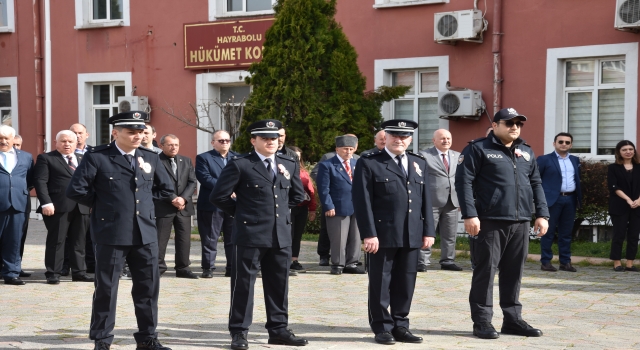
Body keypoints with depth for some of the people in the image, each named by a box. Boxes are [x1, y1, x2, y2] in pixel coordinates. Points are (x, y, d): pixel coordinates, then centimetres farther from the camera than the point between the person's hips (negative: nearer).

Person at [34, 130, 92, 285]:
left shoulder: (83, 159, 19)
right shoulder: (45, 158, 3)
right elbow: (40, 182, -6)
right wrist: (46, 203, -17)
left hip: (81, 207, 5)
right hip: (58, 207, -5)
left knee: (79, 242, 9)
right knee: (56, 241, 0)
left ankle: (79, 272, 15)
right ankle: (53, 274, 6)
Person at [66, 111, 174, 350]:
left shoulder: (151, 158, 8)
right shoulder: (97, 157, -6)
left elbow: (167, 189, 19)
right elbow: (75, 190, -9)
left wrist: (143, 200, 11)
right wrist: (103, 204, -1)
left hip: (145, 233, 4)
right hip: (111, 234, -4)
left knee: (148, 287, 8)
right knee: (106, 288, 4)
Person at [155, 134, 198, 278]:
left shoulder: (186, 161, 14)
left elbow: (192, 182, 7)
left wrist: (183, 198, -9)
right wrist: (172, 200, -14)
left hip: (184, 206, 5)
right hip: (164, 206, -5)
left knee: (184, 239, 6)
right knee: (161, 239, -1)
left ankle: (183, 268, 13)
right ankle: (158, 267, 9)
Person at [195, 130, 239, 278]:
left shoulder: (237, 158, 16)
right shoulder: (203, 158, 3)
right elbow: (205, 178, -11)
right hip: (212, 204, -4)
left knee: (233, 238, 6)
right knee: (210, 238, 0)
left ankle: (232, 268, 12)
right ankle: (208, 268, 7)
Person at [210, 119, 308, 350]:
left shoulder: (289, 164, 10)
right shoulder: (240, 165, -6)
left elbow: (297, 195, 22)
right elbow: (219, 196, -6)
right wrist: (241, 211, 3)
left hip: (281, 235, 5)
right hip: (250, 234, -5)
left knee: (279, 284, 10)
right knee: (243, 284, 1)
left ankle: (278, 330, 20)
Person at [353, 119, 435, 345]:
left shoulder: (420, 163, 15)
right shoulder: (368, 163, -1)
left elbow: (426, 199, 14)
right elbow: (362, 201, -7)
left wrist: (428, 231, 7)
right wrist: (369, 234, -14)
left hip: (412, 236, 5)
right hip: (382, 235, -4)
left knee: (406, 283, 9)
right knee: (380, 283, 3)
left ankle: (400, 326, 19)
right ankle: (382, 328, 14)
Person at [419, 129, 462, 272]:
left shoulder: (457, 156, 15)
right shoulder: (425, 155, -1)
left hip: (452, 201, 5)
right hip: (432, 201, -5)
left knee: (450, 234, 9)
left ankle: (447, 261, 18)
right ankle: (422, 262, 3)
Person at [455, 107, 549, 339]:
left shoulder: (526, 152, 18)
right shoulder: (478, 149, -2)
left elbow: (536, 184, 20)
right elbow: (464, 181, -8)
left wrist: (542, 214, 10)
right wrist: (470, 215, -15)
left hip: (520, 223, 6)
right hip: (490, 222, -6)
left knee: (514, 273, 9)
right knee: (485, 271, -2)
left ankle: (513, 319, 18)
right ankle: (482, 322, 4)